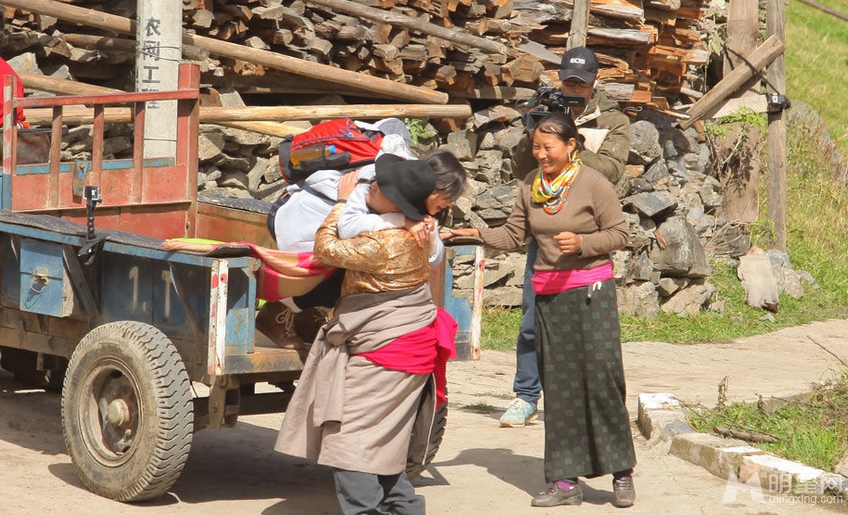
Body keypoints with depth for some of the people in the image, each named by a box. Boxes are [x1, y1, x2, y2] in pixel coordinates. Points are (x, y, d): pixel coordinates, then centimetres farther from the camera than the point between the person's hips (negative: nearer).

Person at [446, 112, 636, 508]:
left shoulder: (594, 184, -7)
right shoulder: (531, 186, 8)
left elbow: (619, 233, -5)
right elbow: (513, 235, 8)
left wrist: (582, 243, -20)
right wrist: (478, 234, -7)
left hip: (591, 289, -5)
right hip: (547, 293, 5)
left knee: (602, 376, -9)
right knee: (558, 384, 6)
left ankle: (621, 474, 2)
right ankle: (565, 480, 10)